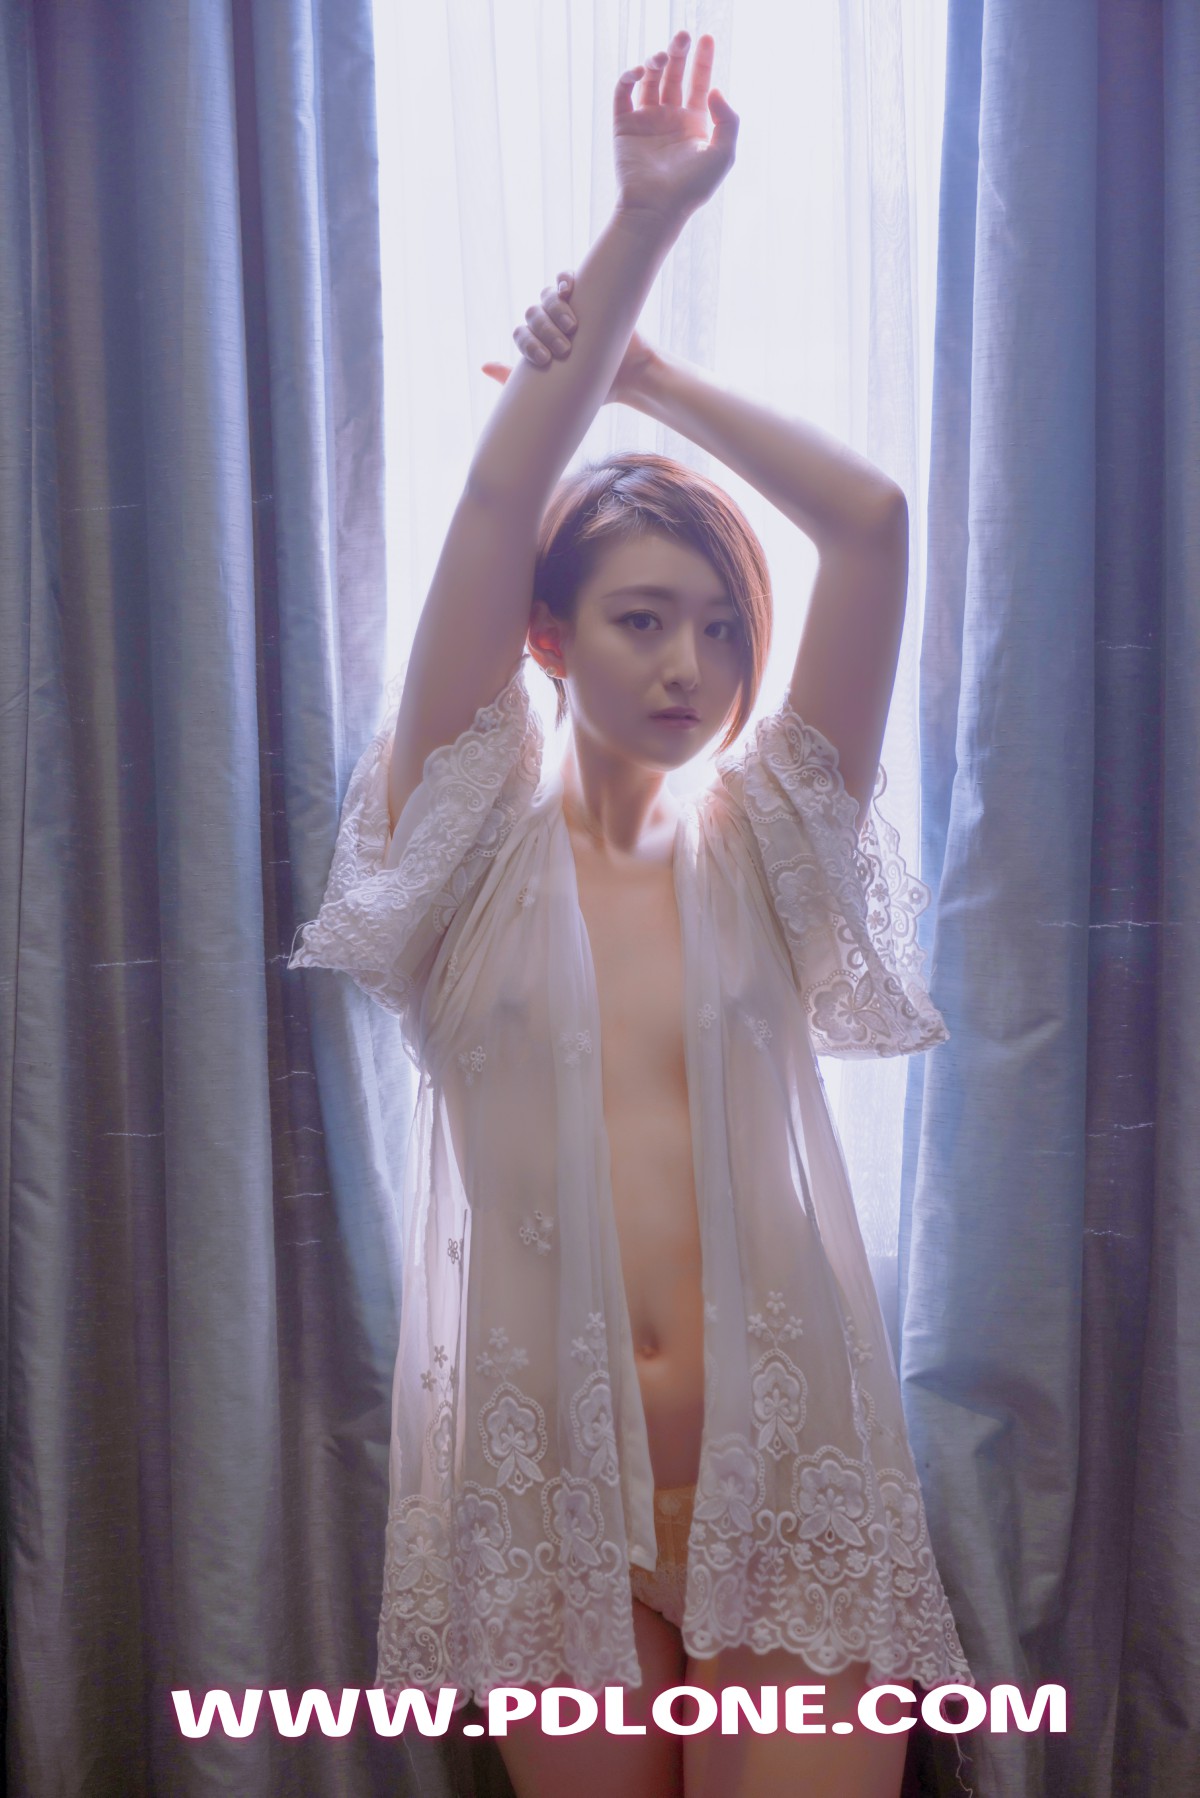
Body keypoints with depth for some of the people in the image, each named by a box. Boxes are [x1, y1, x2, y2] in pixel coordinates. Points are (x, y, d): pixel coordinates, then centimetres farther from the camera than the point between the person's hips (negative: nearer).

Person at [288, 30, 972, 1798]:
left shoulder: (761, 846, 4)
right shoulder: (481, 842, 1)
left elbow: (870, 519, -3)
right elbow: (492, 508, -10)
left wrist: (655, 372, 3)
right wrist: (641, 223, -10)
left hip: (785, 1452, 1)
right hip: (549, 1463, 0)